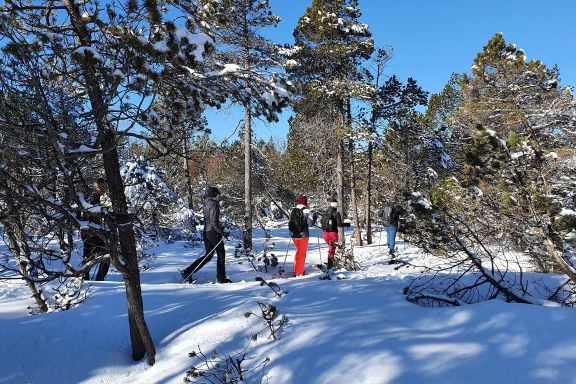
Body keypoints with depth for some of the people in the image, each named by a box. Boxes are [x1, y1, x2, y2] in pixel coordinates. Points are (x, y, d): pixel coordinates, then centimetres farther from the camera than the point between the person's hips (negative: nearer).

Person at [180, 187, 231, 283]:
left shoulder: (207, 203, 15)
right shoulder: (214, 204, -13)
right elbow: (214, 221, -20)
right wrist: (222, 232, -17)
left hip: (206, 232, 9)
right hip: (213, 232, -9)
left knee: (208, 255, 13)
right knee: (221, 254, 5)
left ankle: (187, 271, 6)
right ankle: (221, 278, 11)